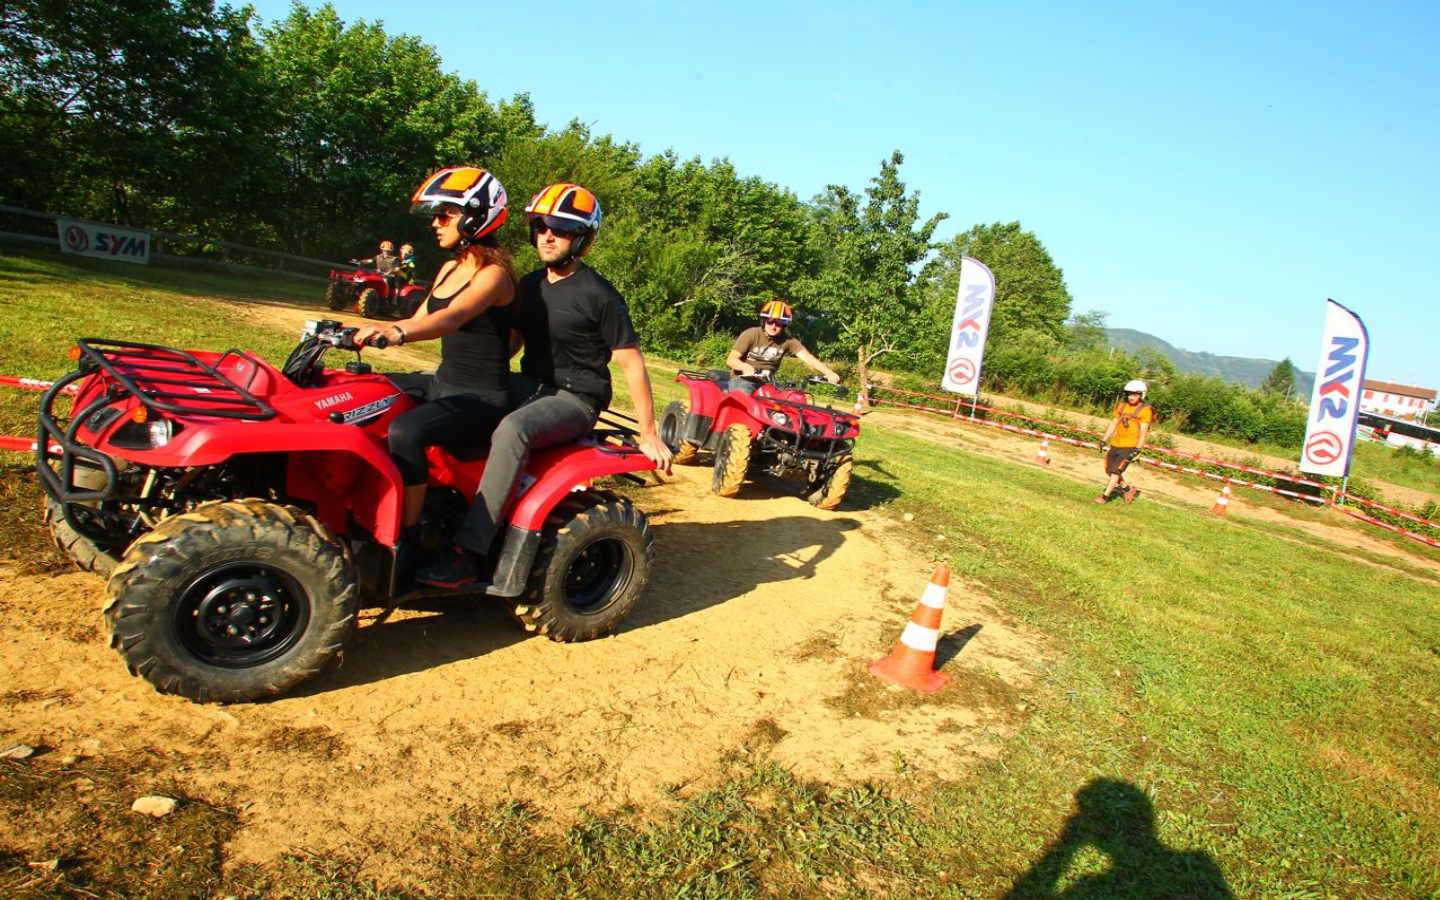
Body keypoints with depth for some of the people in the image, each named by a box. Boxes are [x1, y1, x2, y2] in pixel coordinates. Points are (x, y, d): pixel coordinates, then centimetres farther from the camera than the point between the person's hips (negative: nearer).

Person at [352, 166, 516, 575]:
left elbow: (452, 318, -32)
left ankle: (406, 540, -20)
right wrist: (358, 330, 3)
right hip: (443, 382, 10)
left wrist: (397, 332, -49)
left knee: (404, 431, -34)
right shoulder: (450, 269, 13)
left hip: (481, 398, -9)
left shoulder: (494, 274, -14)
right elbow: (419, 320, 15)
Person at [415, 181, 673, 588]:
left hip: (575, 398, -8)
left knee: (512, 429, -36)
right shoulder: (530, 285, 11)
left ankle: (468, 555, -35)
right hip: (530, 385, 8)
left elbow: (632, 364, -10)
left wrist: (648, 434, -11)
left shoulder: (600, 295, -12)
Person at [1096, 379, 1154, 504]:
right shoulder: (1121, 406, 7)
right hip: (1115, 444, 6)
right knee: (1109, 470, 11)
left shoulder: (1145, 410, -9)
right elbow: (1113, 423, 12)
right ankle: (1127, 490, 30)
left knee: (1116, 470, -13)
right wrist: (1104, 440, 8)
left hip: (1130, 446, -6)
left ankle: (1105, 496, -5)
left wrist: (1138, 449, -19)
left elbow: (1143, 431, -13)